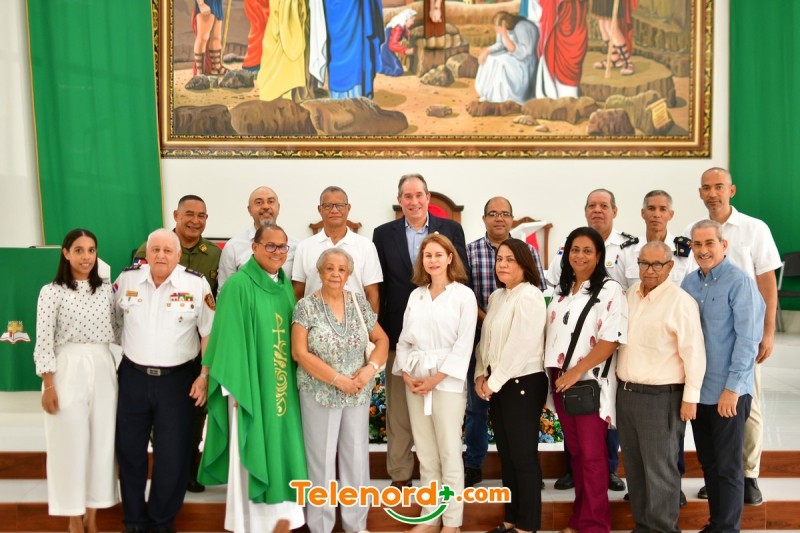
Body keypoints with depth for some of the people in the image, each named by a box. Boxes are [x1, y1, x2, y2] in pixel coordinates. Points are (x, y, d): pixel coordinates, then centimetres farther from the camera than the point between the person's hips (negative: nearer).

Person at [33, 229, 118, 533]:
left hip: (103, 370, 4)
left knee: (101, 441, 8)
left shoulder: (106, 290, 7)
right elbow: (44, 342, -7)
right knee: (70, 443, 3)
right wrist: (48, 385, -10)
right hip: (68, 371, -4)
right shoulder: (52, 292, -5)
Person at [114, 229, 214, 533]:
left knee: (172, 454, 7)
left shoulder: (197, 284, -8)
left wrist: (205, 376, -7)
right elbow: (112, 319, 14)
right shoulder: (127, 278, 0)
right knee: (129, 450, 13)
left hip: (177, 379, -2)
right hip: (132, 376, 3)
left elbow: (209, 333, -3)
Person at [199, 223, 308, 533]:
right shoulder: (239, 284, -12)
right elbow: (229, 338, -13)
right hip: (251, 383, -6)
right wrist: (235, 388, -15)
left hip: (282, 384, 6)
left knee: (280, 447, 14)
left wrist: (293, 380, 10)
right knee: (252, 452, 4)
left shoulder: (285, 284, 9)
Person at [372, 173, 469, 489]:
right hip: (399, 331, 0)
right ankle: (399, 474, 21)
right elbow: (378, 285, 5)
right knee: (399, 409, 8)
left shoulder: (451, 229, 4)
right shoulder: (384, 234, 5)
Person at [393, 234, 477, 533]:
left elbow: (464, 344, -9)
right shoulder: (415, 295, 11)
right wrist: (406, 374, -3)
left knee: (449, 454, 0)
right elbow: (405, 339, 11)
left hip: (447, 381, -4)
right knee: (425, 453, 10)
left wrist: (436, 379, -13)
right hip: (415, 381, 5)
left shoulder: (464, 295, -3)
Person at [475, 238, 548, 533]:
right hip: (498, 384, 8)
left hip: (522, 384, -8)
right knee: (506, 454, 14)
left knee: (524, 455, 1)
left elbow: (520, 347, -19)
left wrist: (494, 382, -14)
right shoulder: (496, 296, 12)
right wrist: (481, 375, 2)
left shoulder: (530, 296, -14)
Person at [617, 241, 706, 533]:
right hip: (625, 392, 7)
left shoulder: (680, 301, -13)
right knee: (634, 465, 16)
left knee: (659, 468, 4)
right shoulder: (630, 294, 9)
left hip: (660, 397, -7)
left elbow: (693, 352, -14)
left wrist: (690, 397, -13)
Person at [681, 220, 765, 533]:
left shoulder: (739, 282, -12)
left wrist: (732, 387, -18)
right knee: (708, 462, 17)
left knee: (728, 466, 6)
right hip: (697, 388, 6)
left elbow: (747, 338, -15)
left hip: (728, 391, -6)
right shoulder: (690, 282, 6)